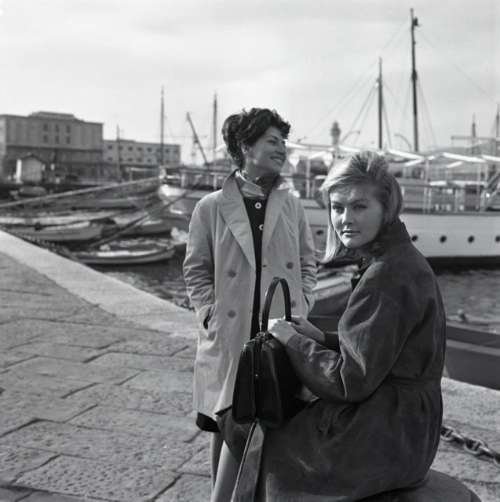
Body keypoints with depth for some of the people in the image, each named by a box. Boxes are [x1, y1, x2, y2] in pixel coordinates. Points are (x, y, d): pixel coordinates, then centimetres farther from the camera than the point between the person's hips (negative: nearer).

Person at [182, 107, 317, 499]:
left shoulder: (291, 204, 5)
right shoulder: (211, 207, -3)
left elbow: (307, 260, 14)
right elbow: (196, 269, 3)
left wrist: (303, 303, 3)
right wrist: (209, 312, -6)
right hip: (231, 335, -2)